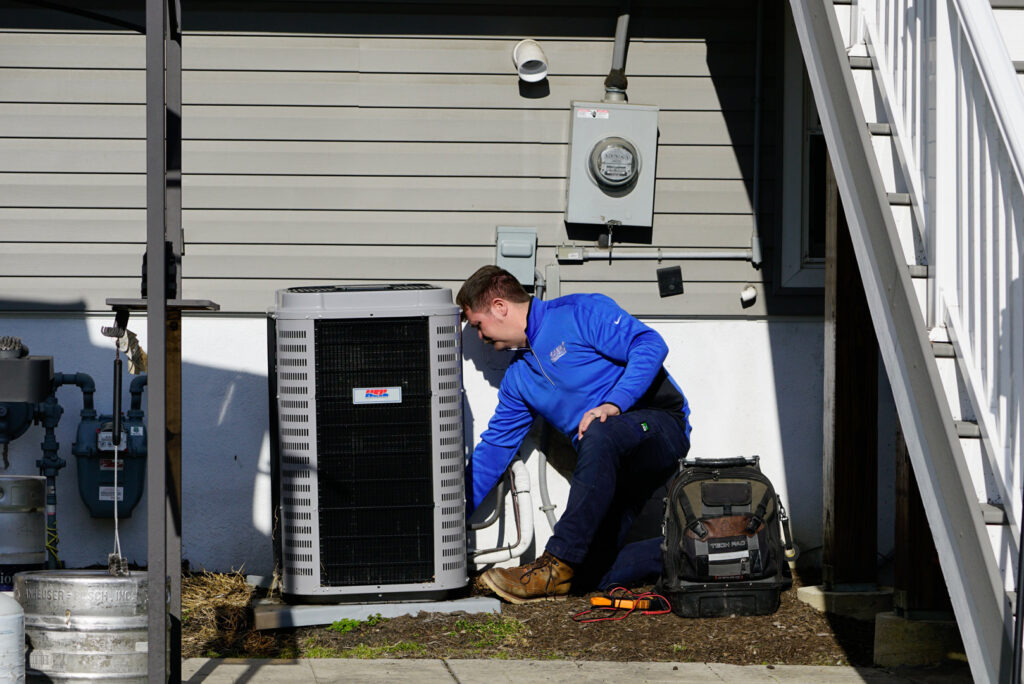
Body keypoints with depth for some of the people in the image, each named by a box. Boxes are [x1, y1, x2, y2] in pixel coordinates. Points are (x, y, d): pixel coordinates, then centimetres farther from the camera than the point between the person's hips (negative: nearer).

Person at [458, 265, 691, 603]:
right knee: (587, 573, -12)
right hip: (617, 471, 8)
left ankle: (556, 565, -40)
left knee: (600, 436, -41)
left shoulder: (579, 313, -3)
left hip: (660, 426, -7)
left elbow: (650, 345, -14)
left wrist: (613, 404, -25)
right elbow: (493, 449, 21)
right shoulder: (517, 379, 19)